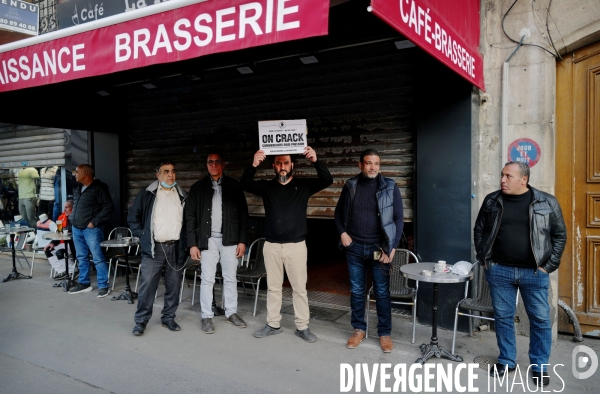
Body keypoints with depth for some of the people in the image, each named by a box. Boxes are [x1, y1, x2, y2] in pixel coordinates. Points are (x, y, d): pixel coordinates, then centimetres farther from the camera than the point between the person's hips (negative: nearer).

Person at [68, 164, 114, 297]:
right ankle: (84, 283, 26)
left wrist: (94, 222, -16)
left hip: (91, 229, -8)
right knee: (82, 258, 15)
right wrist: (72, 219, 14)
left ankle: (103, 286, 0)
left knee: (98, 258, -6)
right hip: (76, 229, 8)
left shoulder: (98, 188, -10)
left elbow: (109, 207, -15)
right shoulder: (78, 189, 15)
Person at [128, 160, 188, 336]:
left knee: (173, 286, 9)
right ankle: (141, 321, 11)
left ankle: (168, 318, 24)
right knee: (147, 286, -2)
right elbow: (133, 216, 6)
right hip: (153, 248, -3)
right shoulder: (146, 194, 0)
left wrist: (185, 242, 5)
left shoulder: (183, 196, 8)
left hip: (175, 248, 3)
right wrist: (141, 235, -2)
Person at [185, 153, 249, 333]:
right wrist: (192, 244, -4)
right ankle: (207, 316, 14)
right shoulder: (198, 188, 4)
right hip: (208, 240, 0)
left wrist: (242, 240, -3)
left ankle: (231, 313, 22)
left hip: (230, 239, 1)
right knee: (207, 280, 3)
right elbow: (190, 217, 2)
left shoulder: (234, 185, 4)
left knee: (230, 278, 9)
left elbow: (243, 214, 3)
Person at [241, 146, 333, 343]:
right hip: (272, 245, 2)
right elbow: (245, 184, -11)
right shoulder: (266, 186, 3)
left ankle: (302, 327, 17)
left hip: (296, 245, -1)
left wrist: (316, 161, -26)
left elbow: (327, 180, -10)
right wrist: (253, 165, -29)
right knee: (273, 287, 12)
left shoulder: (303, 185, 0)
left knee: (299, 288, 5)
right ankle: (273, 324, 25)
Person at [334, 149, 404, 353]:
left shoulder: (390, 187, -4)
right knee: (356, 291, 11)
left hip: (378, 248, -2)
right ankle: (358, 329, 26)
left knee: (382, 293, 6)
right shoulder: (350, 186, 2)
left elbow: (399, 218, -3)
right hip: (354, 247, 2)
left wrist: (392, 247, -9)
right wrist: (342, 233, -4)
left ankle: (385, 333, 21)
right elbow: (339, 213, 12)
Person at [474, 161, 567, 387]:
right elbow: (479, 230, 9)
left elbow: (560, 235, 2)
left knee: (540, 320, 7)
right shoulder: (492, 201, 1)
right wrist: (484, 259, 3)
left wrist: (548, 266, -3)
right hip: (499, 271, 1)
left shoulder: (547, 203, -3)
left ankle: (539, 366, 25)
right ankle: (506, 361, 26)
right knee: (503, 317, 10)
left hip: (535, 273, -1)